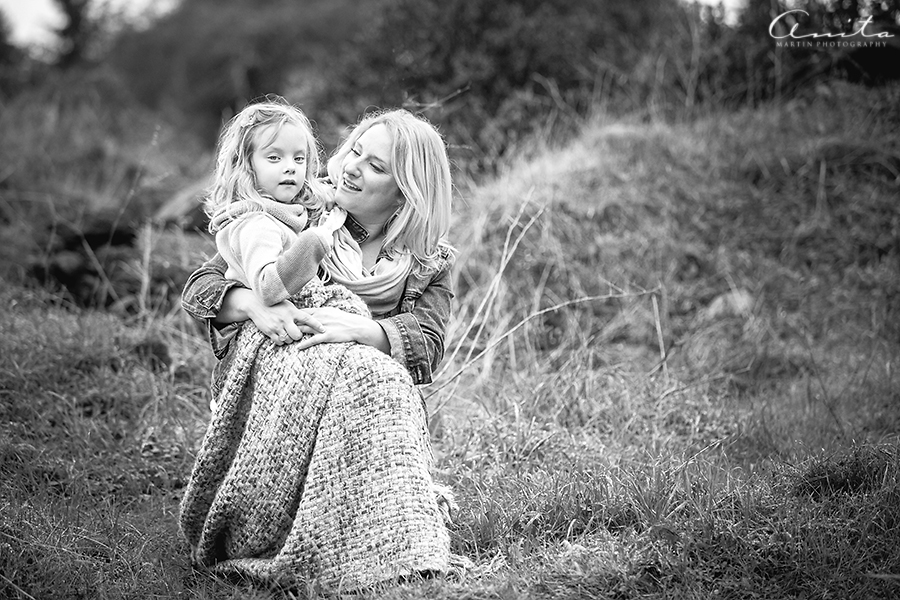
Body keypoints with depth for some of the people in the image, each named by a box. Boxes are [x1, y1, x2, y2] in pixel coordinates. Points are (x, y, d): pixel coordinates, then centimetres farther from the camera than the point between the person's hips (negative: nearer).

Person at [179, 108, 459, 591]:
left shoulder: (429, 262, 12)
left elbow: (427, 345, -5)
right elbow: (198, 287, 5)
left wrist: (357, 327, -24)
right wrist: (255, 304, -18)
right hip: (270, 377, -1)